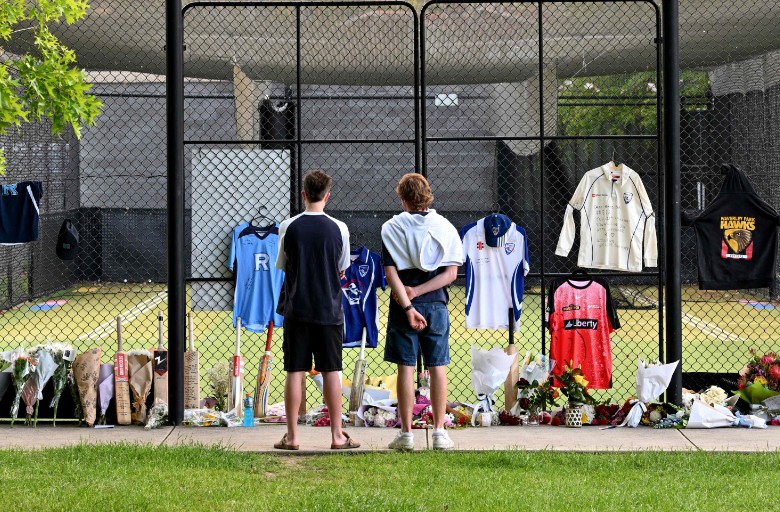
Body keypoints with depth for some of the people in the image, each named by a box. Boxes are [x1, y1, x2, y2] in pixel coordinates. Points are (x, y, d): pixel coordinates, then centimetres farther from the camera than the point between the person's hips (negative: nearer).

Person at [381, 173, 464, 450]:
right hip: (436, 305, 1)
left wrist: (408, 306, -14)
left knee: (406, 368, 3)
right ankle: (439, 432, 7)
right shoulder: (445, 227, 3)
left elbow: (391, 272, -10)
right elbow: (451, 273, -3)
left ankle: (406, 433, 4)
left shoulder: (392, 228, -2)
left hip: (403, 308, -1)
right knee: (438, 367, 7)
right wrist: (418, 291, -6)